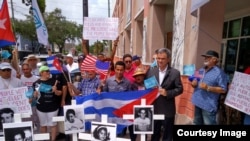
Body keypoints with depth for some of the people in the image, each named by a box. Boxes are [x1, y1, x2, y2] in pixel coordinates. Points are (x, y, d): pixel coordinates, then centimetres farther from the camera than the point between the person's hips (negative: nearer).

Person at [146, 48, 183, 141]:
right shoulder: (151, 71, 2)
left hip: (168, 110, -2)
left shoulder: (175, 73, -7)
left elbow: (179, 89, -6)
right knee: (154, 133, 21)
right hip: (153, 108, 3)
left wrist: (167, 93, -20)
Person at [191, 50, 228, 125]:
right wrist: (193, 84, -4)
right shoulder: (200, 70, 12)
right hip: (198, 102, 7)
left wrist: (208, 88, -24)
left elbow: (223, 90, -13)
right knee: (197, 123, 22)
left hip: (209, 105, -7)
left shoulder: (219, 72, -10)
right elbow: (195, 83, 21)